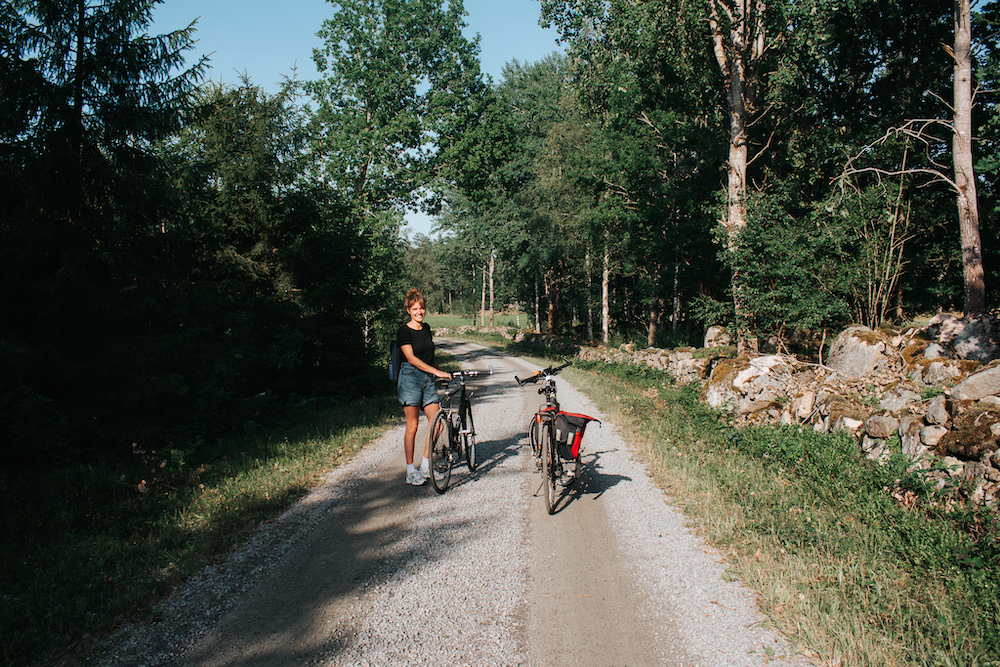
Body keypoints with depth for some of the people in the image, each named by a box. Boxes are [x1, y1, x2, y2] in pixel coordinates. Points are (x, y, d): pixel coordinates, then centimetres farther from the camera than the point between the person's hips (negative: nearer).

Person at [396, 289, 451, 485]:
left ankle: (425, 466, 11)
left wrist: (439, 371, 18)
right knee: (412, 425, -4)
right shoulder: (404, 331, -6)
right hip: (410, 377, -6)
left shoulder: (426, 328, 14)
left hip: (428, 379, 6)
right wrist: (436, 371, -21)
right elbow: (411, 358, -16)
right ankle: (410, 471, 4)